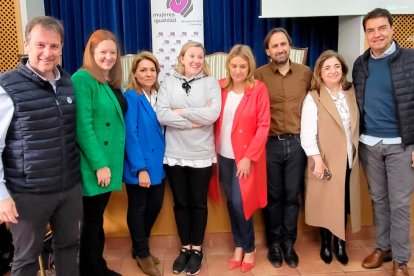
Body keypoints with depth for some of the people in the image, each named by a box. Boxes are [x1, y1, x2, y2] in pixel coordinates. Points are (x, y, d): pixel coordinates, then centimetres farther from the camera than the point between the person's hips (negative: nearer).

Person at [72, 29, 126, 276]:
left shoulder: (112, 82, 11)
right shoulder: (82, 79, -14)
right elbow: (83, 127, -20)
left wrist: (109, 162, 11)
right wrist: (99, 164, -20)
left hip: (110, 162, 8)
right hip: (94, 165, -8)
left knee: (98, 217, 18)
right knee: (92, 219, 6)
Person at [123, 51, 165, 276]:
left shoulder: (158, 96, 7)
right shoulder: (131, 97, -12)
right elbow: (130, 135, -17)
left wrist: (160, 158, 3)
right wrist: (140, 167, -19)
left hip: (157, 163, 7)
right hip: (138, 166, -7)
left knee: (155, 206, 16)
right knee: (137, 209, 10)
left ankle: (140, 247, 37)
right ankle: (142, 253, 27)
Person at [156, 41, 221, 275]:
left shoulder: (211, 82, -1)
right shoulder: (169, 82, 2)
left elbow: (213, 114, -15)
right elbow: (161, 115, -10)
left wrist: (182, 111, -11)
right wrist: (194, 121, -14)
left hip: (202, 154, -1)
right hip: (174, 154, 2)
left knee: (199, 203, 11)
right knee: (180, 203, 13)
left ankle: (197, 249, 28)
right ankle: (185, 248, 30)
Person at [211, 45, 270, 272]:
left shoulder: (258, 89, -7)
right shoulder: (220, 87, 4)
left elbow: (263, 126, -10)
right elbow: (215, 121, 6)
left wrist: (249, 157, -14)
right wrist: (213, 150, -3)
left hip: (246, 156, -4)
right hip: (224, 155, 4)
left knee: (240, 202, -5)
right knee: (231, 203, 10)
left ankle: (249, 248, 18)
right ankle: (239, 246, 28)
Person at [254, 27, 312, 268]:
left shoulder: (306, 73, 4)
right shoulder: (259, 75, -2)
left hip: (297, 142, 2)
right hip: (270, 144, -1)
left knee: (292, 195, 10)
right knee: (273, 195, 10)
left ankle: (289, 243, 25)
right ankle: (274, 243, 25)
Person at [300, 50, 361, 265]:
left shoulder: (351, 93, 6)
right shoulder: (313, 98, -10)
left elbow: (355, 126, 9)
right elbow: (307, 134, -16)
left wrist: (356, 154, 5)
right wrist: (317, 160, -20)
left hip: (348, 160, 4)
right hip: (326, 161, -4)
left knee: (344, 203, 11)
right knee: (326, 203, 7)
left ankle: (340, 243, 29)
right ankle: (326, 244, 26)